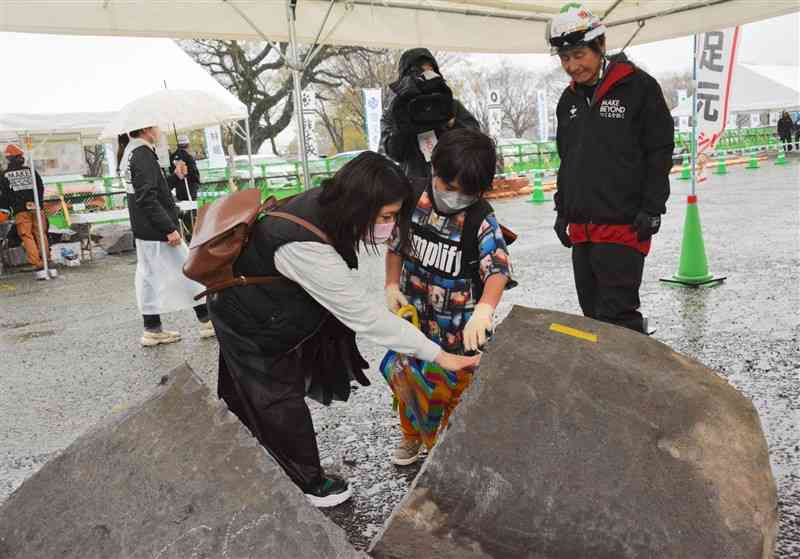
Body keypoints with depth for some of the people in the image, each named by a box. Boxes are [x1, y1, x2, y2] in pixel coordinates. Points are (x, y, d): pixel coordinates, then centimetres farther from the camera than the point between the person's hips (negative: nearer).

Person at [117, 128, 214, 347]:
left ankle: (152, 330, 18)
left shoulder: (129, 154, 13)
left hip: (143, 231, 10)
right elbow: (147, 198, -24)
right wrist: (169, 228, -24)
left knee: (149, 277, 12)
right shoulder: (143, 155, -17)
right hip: (157, 230, -10)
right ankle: (208, 322, 10)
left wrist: (175, 177, 15)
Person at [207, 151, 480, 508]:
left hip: (269, 307, 8)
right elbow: (365, 317, -37)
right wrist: (439, 356, -33)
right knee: (281, 405, 7)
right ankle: (309, 484, 27)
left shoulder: (325, 202, -17)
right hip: (249, 323, -8)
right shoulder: (308, 249, -41)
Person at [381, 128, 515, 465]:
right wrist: (392, 286, -5)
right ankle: (412, 435, 49)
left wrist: (485, 308, -53)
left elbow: (498, 268, -35)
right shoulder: (416, 202, -10)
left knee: (453, 389, 13)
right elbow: (396, 246, 5)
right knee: (407, 380, 20)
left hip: (458, 327, -4)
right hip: (414, 317, 4)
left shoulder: (482, 220, -22)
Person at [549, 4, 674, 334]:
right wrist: (562, 211, 16)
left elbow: (660, 150, -6)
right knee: (592, 313, 12)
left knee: (616, 314, -10)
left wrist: (651, 209, -12)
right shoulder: (569, 100, 15)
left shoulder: (638, 86, -4)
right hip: (581, 229, 7)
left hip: (623, 226, -7)